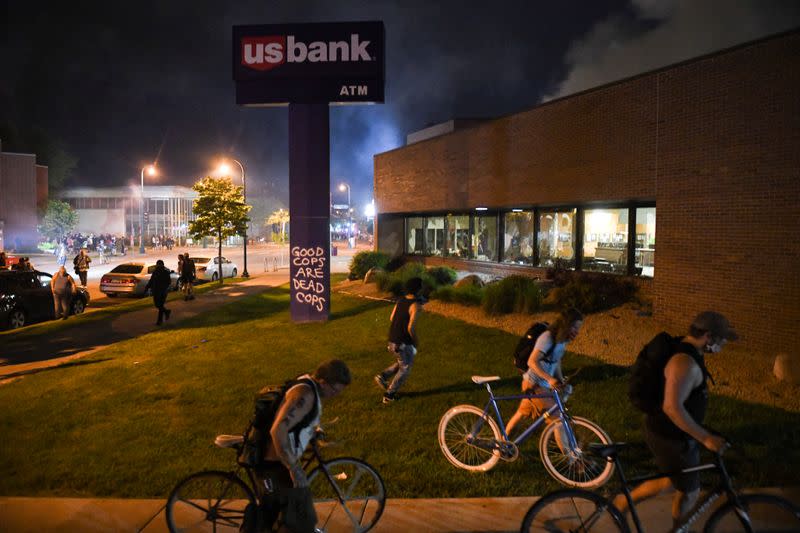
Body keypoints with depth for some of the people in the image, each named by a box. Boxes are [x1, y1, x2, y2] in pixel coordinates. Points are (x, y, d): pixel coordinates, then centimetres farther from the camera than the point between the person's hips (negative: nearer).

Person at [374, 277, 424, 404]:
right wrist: (416, 341, -8)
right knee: (404, 369, 13)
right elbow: (411, 328, -24)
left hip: (392, 340, 7)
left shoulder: (401, 300, 4)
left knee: (401, 363, 29)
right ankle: (389, 395, 17)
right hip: (403, 343, -7)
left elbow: (392, 318, 13)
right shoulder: (415, 305, -21)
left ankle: (383, 376, 16)